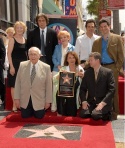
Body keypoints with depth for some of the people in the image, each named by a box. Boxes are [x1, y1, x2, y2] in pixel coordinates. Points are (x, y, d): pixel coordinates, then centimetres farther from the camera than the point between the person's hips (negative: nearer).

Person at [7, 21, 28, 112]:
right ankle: (14, 105, 10)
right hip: (15, 65, -5)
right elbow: (9, 54, -9)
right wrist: (11, 66, -16)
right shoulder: (12, 39, -5)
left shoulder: (25, 40, 9)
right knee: (14, 85, 1)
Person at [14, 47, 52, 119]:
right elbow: (18, 82, 0)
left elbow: (48, 85, -5)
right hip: (25, 99, 2)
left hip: (39, 99, -1)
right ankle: (30, 110, 40)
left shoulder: (46, 67, -8)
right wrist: (17, 98, -2)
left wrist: (48, 101, -4)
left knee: (39, 116, 5)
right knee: (25, 116, 8)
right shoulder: (22, 65, -3)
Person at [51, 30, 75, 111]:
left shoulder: (72, 48, 4)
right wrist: (58, 65, -11)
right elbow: (54, 58, 7)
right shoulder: (57, 47, 12)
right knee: (55, 89, -5)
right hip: (57, 70, 2)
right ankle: (54, 107, 2)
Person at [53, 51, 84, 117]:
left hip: (73, 97, 3)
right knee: (60, 115, -4)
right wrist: (59, 74, -35)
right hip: (62, 96, -3)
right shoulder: (63, 69, -6)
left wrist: (82, 76, -16)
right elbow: (53, 80, -17)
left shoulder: (80, 69, 0)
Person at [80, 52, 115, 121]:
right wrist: (84, 101, -10)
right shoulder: (87, 72, 9)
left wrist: (103, 103, -20)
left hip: (104, 102, -3)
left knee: (95, 115, -29)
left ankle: (106, 114, 3)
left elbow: (111, 89, -10)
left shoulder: (108, 72, -4)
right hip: (90, 102, 3)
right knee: (82, 114, -23)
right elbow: (82, 88, 8)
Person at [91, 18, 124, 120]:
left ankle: (114, 113, 10)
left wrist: (117, 68, -7)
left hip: (112, 68, -3)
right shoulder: (96, 42, 15)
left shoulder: (117, 38, 6)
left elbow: (121, 55, 1)